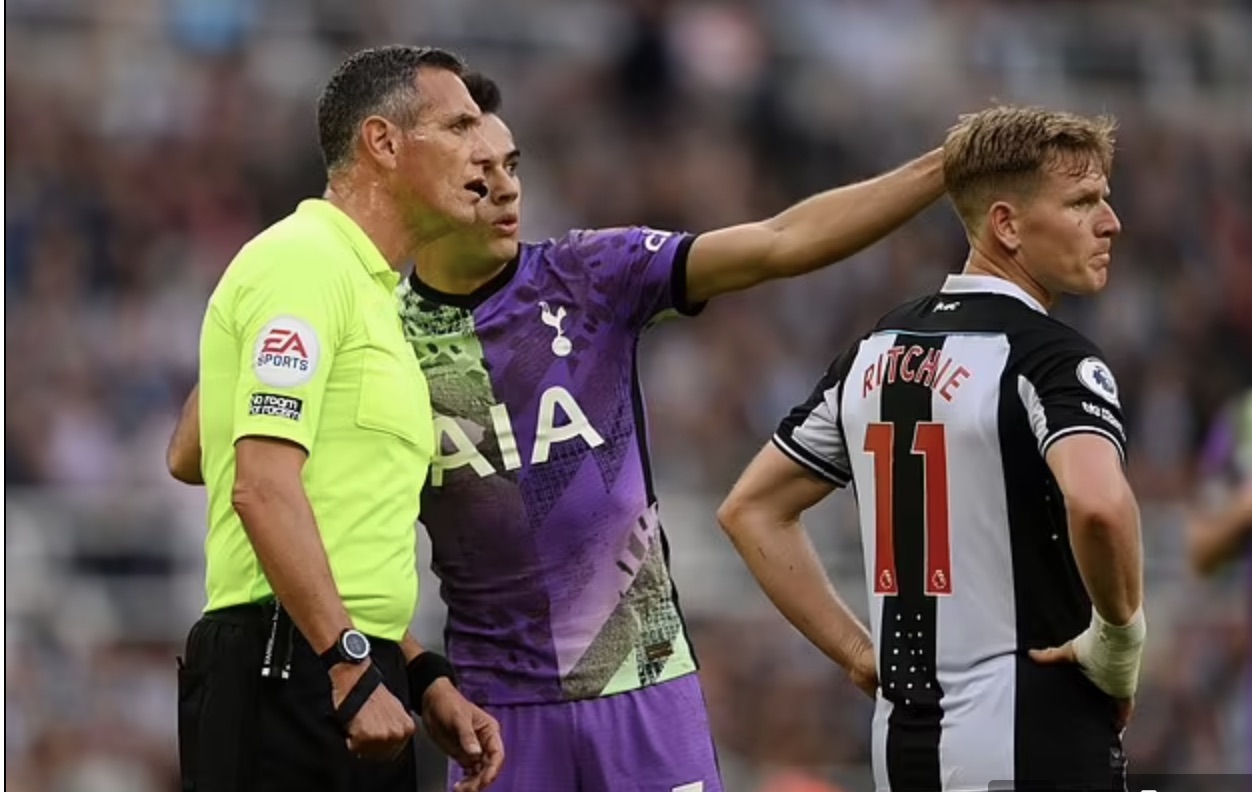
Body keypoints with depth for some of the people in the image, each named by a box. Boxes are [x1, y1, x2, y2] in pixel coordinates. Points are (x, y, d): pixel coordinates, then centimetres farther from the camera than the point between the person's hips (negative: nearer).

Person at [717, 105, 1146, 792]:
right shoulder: (1049, 355, -12)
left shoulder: (874, 351, 12)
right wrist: (1120, 633, -14)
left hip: (903, 737, 8)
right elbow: (1097, 503, -32)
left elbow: (750, 510, 19)